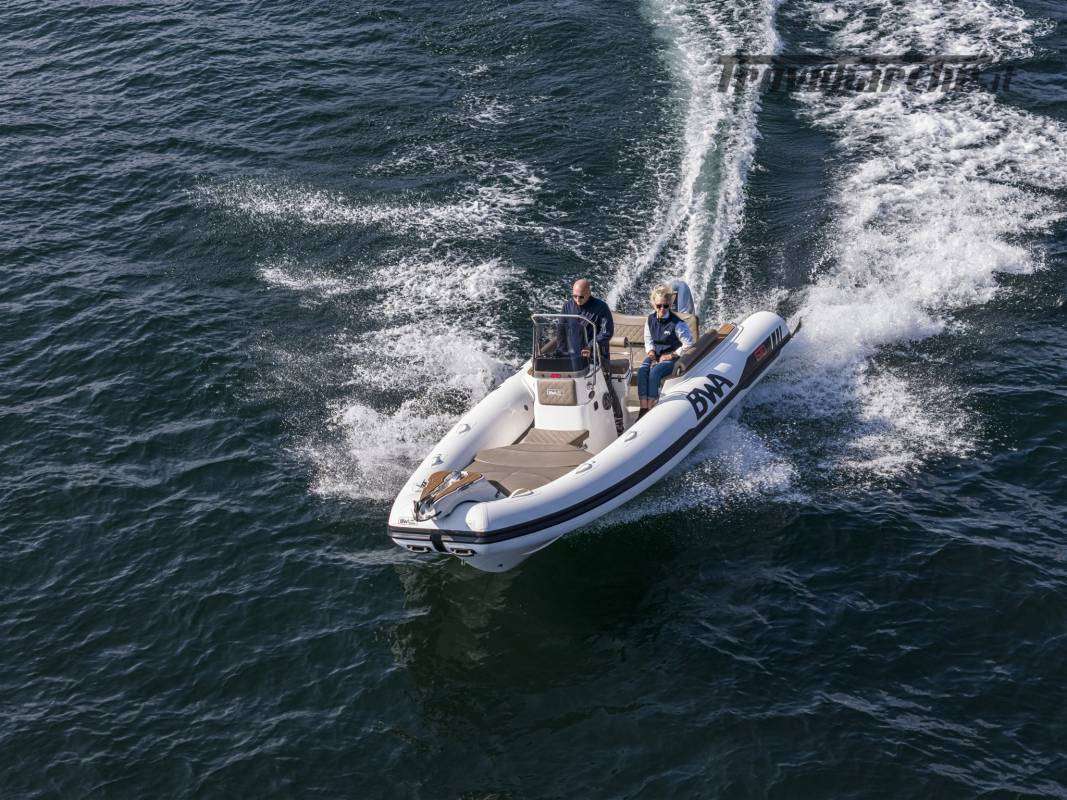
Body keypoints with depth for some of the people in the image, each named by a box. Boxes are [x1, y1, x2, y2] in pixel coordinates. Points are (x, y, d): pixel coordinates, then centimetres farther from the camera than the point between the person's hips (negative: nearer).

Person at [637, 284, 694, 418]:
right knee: (642, 371, -25)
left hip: (671, 358, -5)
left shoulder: (677, 323, -15)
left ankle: (651, 409, -28)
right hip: (655, 355, 5)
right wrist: (652, 356, -4)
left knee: (654, 373, -32)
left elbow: (688, 344, -13)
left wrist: (670, 356, -13)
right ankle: (643, 408, -30)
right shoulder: (650, 320, 3)